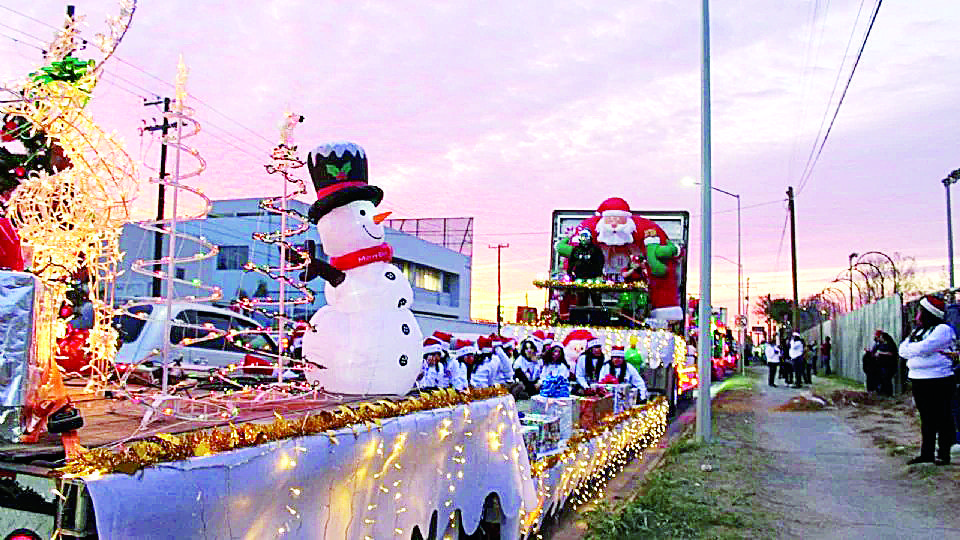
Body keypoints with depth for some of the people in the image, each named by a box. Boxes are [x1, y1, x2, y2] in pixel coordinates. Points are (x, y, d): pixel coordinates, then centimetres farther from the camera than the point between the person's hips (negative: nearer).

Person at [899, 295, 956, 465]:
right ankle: (926, 453, 18)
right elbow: (902, 350, 9)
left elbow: (922, 348, -22)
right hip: (918, 380, 8)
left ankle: (944, 454, 9)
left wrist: (909, 348, -3)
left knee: (942, 419, 1)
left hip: (938, 381, -8)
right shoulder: (919, 331, 17)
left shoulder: (942, 329, -9)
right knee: (926, 418, 12)